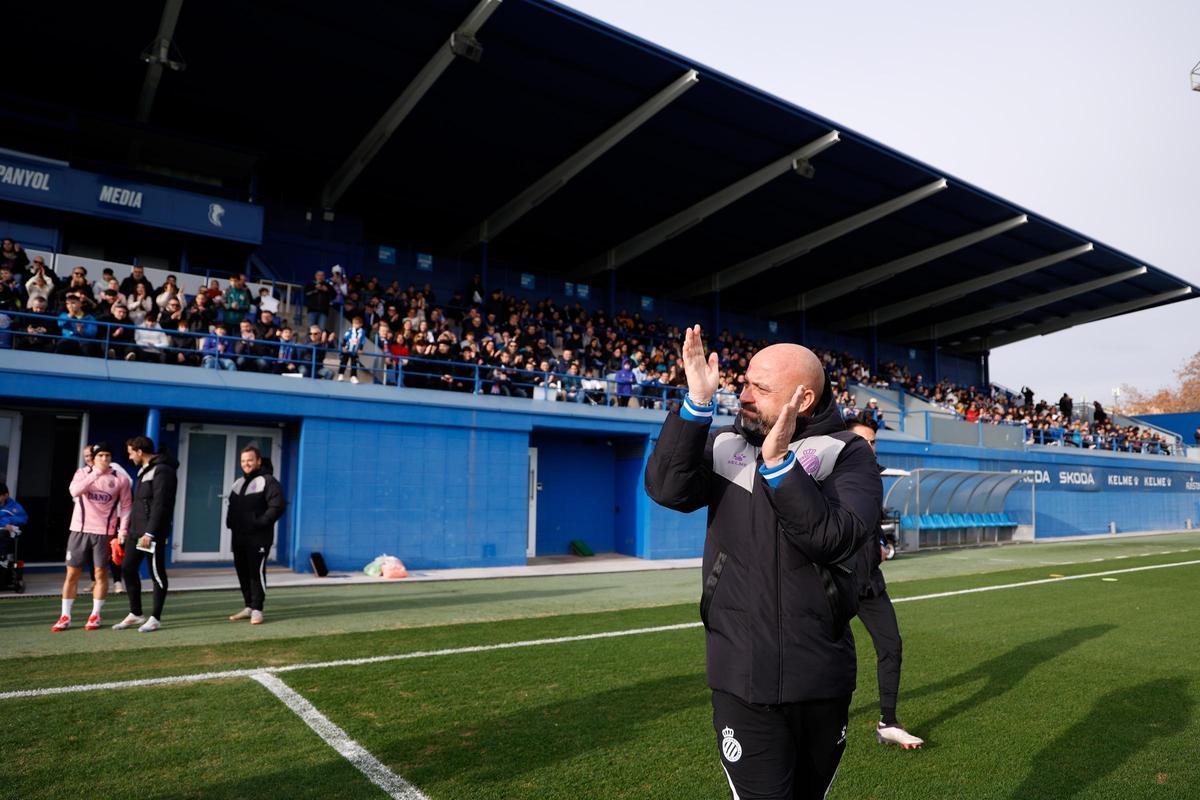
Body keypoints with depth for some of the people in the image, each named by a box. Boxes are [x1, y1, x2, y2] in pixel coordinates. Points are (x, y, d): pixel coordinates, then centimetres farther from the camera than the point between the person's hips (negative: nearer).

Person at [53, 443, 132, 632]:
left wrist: (123, 529, -6)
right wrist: (96, 473, -24)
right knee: (72, 573, 5)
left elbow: (126, 506, 3)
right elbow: (74, 491, -18)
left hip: (104, 532, -1)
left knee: (101, 573, 3)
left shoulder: (120, 478, 0)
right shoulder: (83, 472, 3)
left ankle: (95, 615, 14)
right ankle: (65, 617, 15)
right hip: (79, 530, 1)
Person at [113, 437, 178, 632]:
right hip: (136, 530, 10)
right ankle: (135, 614, 23)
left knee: (157, 573, 0)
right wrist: (129, 528, 18)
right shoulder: (145, 470, 17)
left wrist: (150, 533, -24)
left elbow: (160, 505, -21)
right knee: (128, 569, 12)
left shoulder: (162, 470, -14)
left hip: (153, 533, -10)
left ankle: (156, 618, 8)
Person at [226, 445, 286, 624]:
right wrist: (230, 522, 10)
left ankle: (257, 610, -3)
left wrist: (260, 523, -22)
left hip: (258, 538, -8)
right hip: (239, 536, 8)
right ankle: (249, 607, 21)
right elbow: (232, 506, 27)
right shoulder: (238, 483, 19)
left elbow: (277, 506, -17)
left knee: (256, 572, -9)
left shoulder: (267, 481, -8)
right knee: (242, 572, 11)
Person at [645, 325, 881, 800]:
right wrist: (698, 402, -23)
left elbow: (837, 538, -20)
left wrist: (779, 463, -28)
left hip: (820, 677, 1)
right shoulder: (724, 445, 0)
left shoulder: (846, 453, -5)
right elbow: (667, 490, -17)